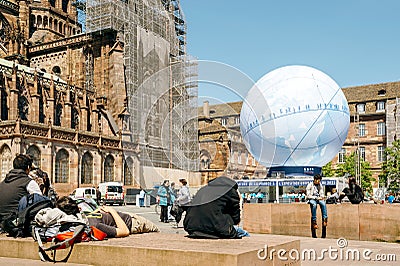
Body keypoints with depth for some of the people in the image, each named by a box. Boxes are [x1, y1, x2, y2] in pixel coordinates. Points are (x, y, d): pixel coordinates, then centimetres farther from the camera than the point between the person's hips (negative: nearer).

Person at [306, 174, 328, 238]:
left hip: (318, 198, 4)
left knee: (323, 204, -31)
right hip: (311, 199, -4)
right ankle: (314, 221, -37)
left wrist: (322, 196, -6)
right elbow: (308, 195, -7)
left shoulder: (320, 185, 15)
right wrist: (316, 198, -16)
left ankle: (325, 219, -33)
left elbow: (322, 193, 17)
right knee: (314, 204, -38)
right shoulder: (310, 185, -1)